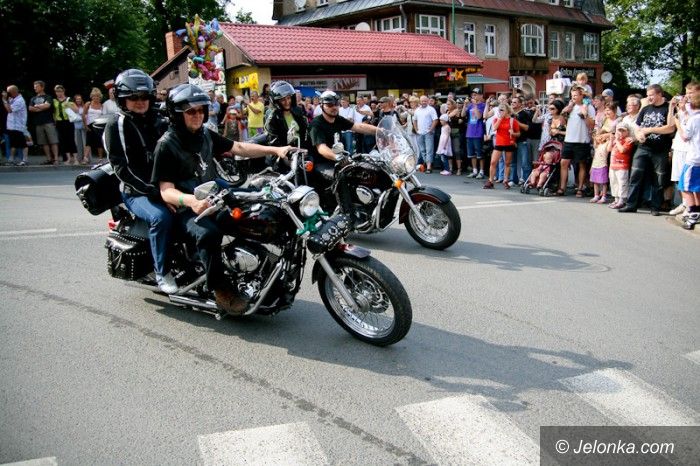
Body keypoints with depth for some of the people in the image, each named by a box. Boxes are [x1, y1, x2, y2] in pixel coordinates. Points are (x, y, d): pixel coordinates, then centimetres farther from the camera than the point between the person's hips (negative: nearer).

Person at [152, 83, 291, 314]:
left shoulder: (206, 134, 12)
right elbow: (166, 191, -16)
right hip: (186, 207, -7)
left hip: (213, 197, 7)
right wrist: (191, 200, -37)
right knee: (209, 233, -37)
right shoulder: (166, 145, -9)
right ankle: (220, 289, -24)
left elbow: (238, 148, 8)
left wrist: (276, 150, -3)